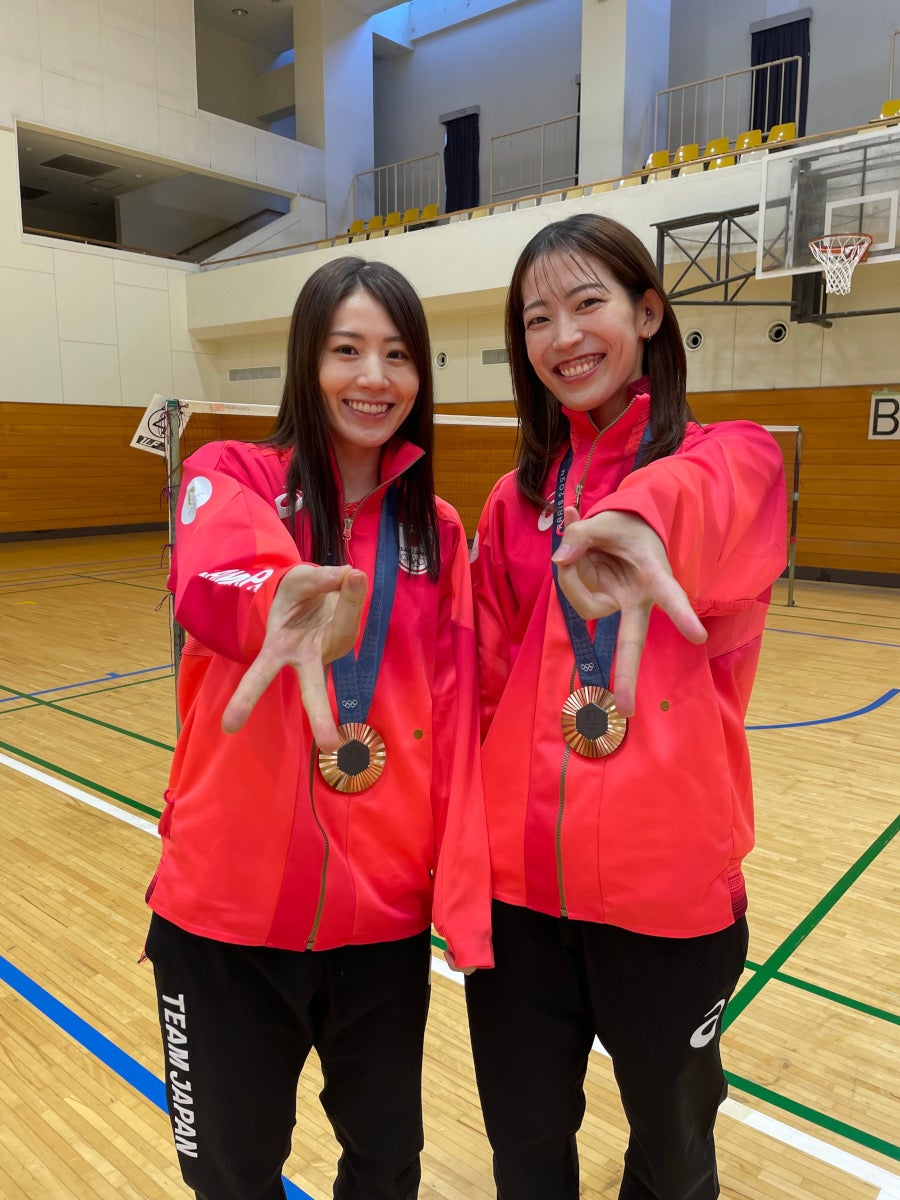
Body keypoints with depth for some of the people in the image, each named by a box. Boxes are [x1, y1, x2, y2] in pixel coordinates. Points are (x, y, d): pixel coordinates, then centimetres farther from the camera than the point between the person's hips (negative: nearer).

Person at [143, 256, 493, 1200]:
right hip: (229, 909, -2)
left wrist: (462, 895, -3)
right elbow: (211, 583, -29)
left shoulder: (437, 531, 4)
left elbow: (453, 723, 2)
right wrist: (286, 604, -51)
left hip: (385, 914, 3)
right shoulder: (229, 477, -5)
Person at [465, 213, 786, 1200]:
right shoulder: (514, 502, 6)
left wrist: (634, 518, -52)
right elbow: (489, 687, 9)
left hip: (668, 883, -2)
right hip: (519, 881, 3)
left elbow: (715, 495, -31)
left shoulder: (733, 456, -5)